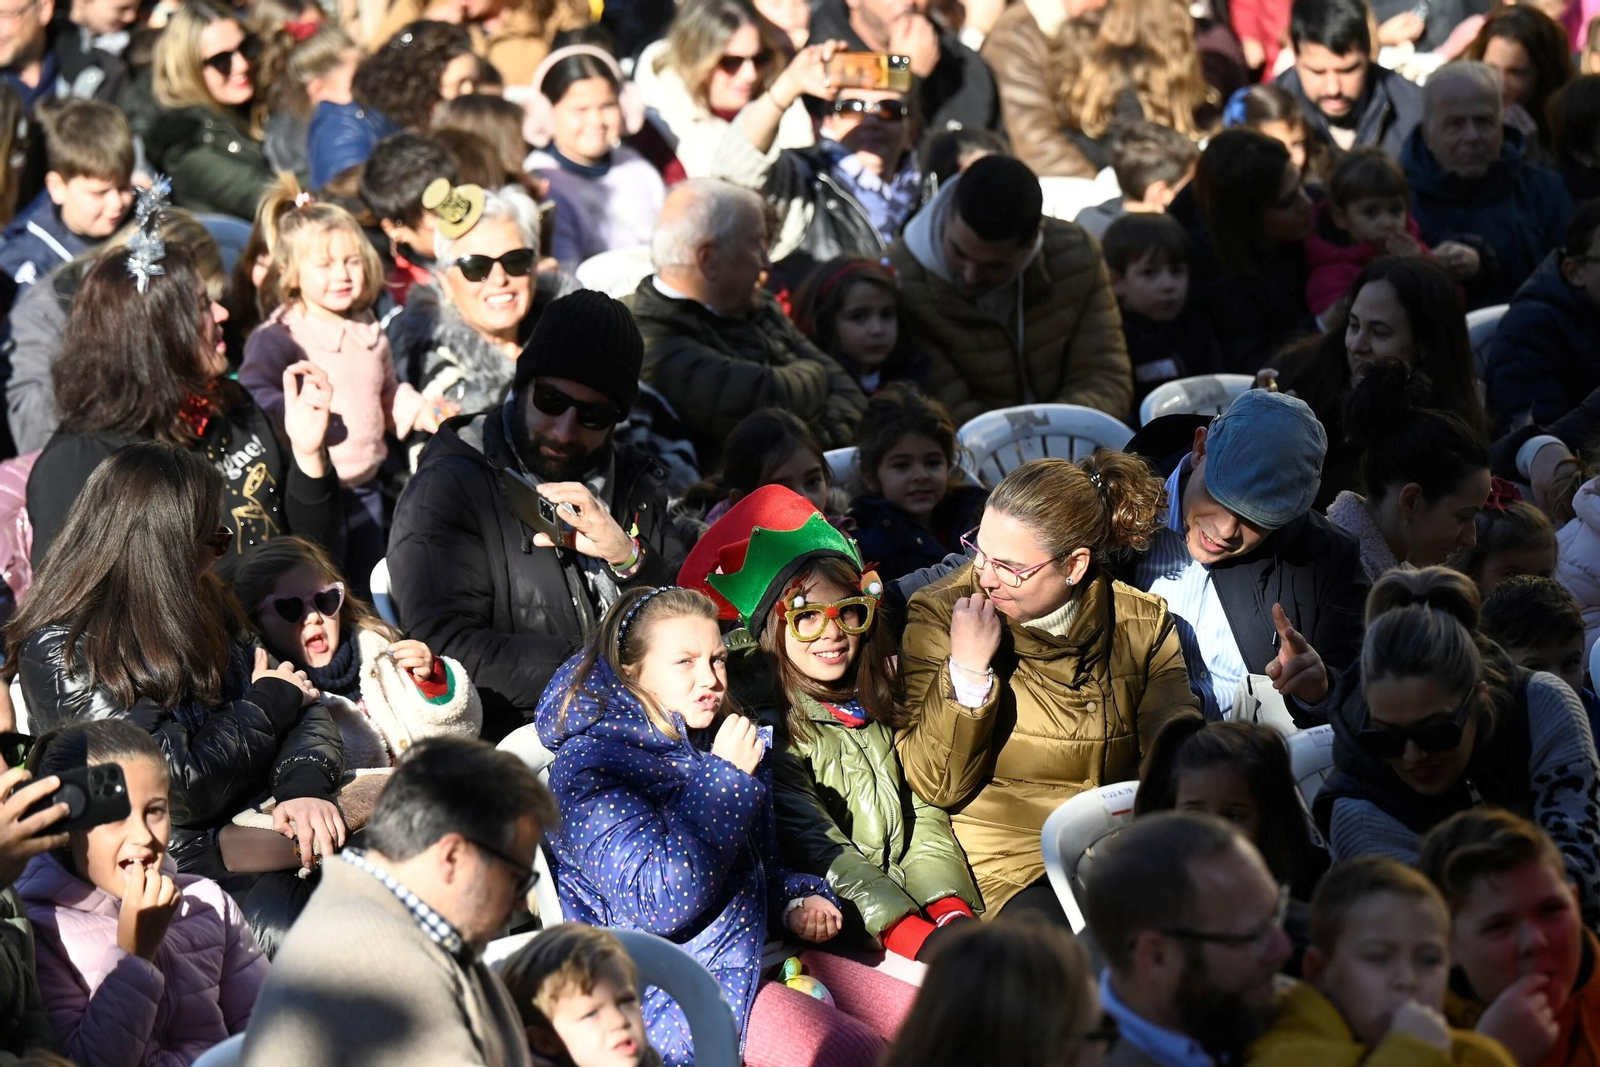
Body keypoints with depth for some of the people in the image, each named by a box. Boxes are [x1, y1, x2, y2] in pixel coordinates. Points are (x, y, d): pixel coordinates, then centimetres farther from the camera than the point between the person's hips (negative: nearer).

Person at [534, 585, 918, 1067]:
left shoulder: (722, 747, 13)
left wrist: (799, 901, 4)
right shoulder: (589, 764, -12)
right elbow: (658, 904, -24)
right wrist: (726, 778, -18)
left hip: (762, 950, 9)